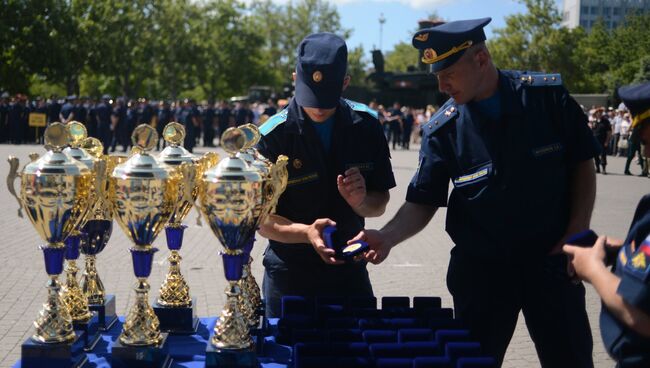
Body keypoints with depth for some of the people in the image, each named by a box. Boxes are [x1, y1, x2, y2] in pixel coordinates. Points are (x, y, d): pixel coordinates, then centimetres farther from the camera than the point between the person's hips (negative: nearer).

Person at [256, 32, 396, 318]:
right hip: (289, 273, -2)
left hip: (349, 270, 3)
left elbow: (379, 205, 2)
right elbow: (261, 219, -12)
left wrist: (360, 202, -20)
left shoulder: (365, 125, -3)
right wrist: (306, 232, -30)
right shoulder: (273, 135, -13)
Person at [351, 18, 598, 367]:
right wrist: (387, 237, -21)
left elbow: (582, 165, 2)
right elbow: (422, 203, -3)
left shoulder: (549, 96, -9)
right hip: (479, 269, 0)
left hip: (551, 260, 0)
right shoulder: (442, 129, -8)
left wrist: (577, 235, -6)